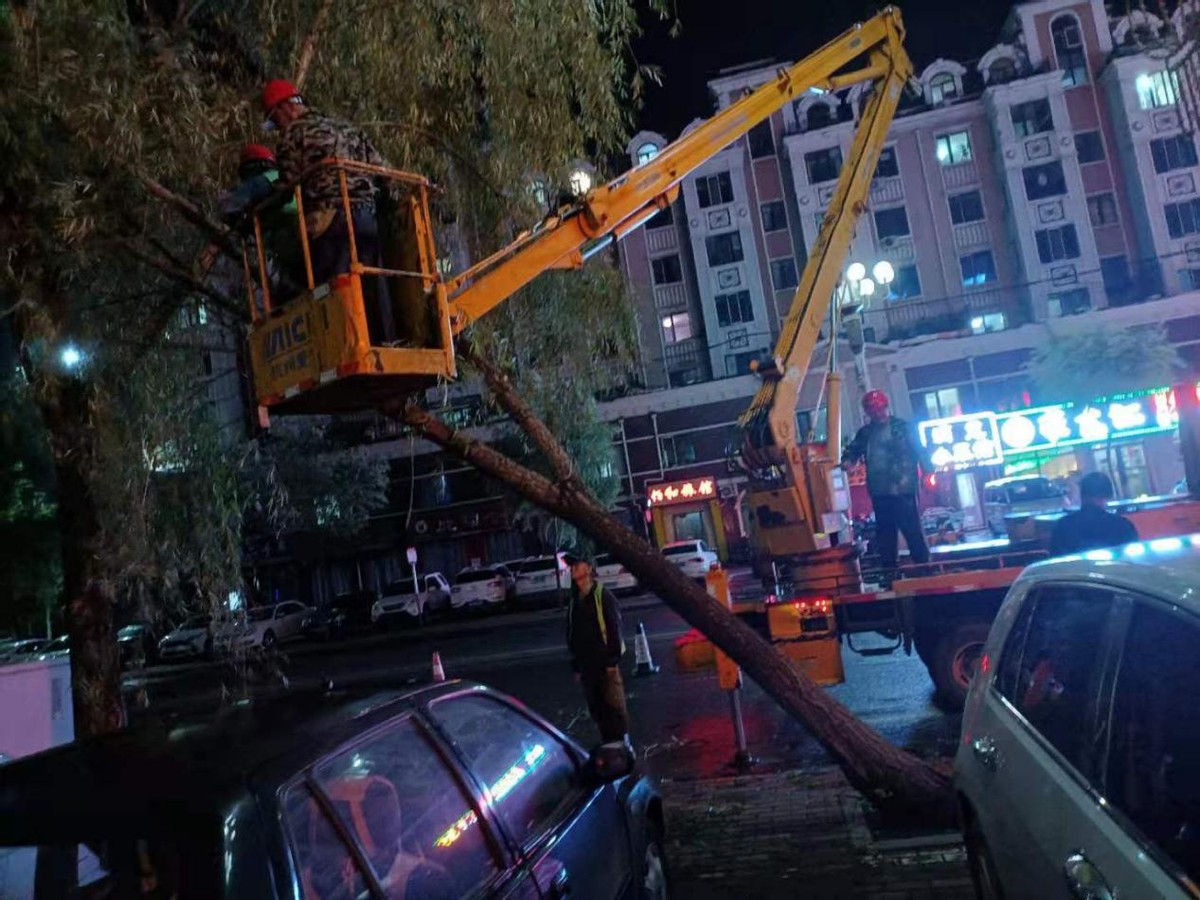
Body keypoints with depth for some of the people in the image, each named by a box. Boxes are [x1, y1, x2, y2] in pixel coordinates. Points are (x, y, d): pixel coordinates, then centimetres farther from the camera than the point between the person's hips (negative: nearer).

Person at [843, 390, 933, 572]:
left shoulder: (902, 427, -1)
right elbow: (853, 449, 15)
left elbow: (919, 451, -4)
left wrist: (928, 472, -13)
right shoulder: (865, 432, 12)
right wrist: (847, 460, -7)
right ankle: (888, 569, 22)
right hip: (879, 492, 5)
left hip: (903, 489, -5)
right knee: (885, 533, 13)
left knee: (912, 530, -5)